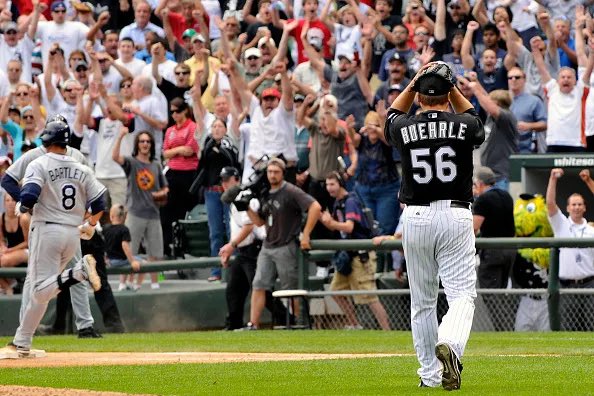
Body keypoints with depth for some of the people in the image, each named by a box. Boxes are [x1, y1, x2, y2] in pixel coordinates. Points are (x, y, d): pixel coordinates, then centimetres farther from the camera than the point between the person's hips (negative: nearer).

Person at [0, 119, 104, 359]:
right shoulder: (82, 170, 9)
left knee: (42, 289, -10)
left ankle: (80, 271, -33)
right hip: (73, 235, 6)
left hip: (47, 229, -6)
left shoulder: (39, 165, -6)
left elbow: (28, 197, -19)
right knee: (41, 287, 11)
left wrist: (22, 208, 3)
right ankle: (21, 344, 10)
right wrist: (89, 226, 25)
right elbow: (99, 204, 8)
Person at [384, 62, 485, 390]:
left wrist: (414, 83, 22)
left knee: (422, 301, 12)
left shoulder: (404, 128, -1)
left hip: (415, 218, 2)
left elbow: (392, 116, 26)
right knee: (462, 294, -5)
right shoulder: (464, 126, -3)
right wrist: (451, 87, 23)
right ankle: (449, 345, -34)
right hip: (455, 216, -2)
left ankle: (430, 374, 15)